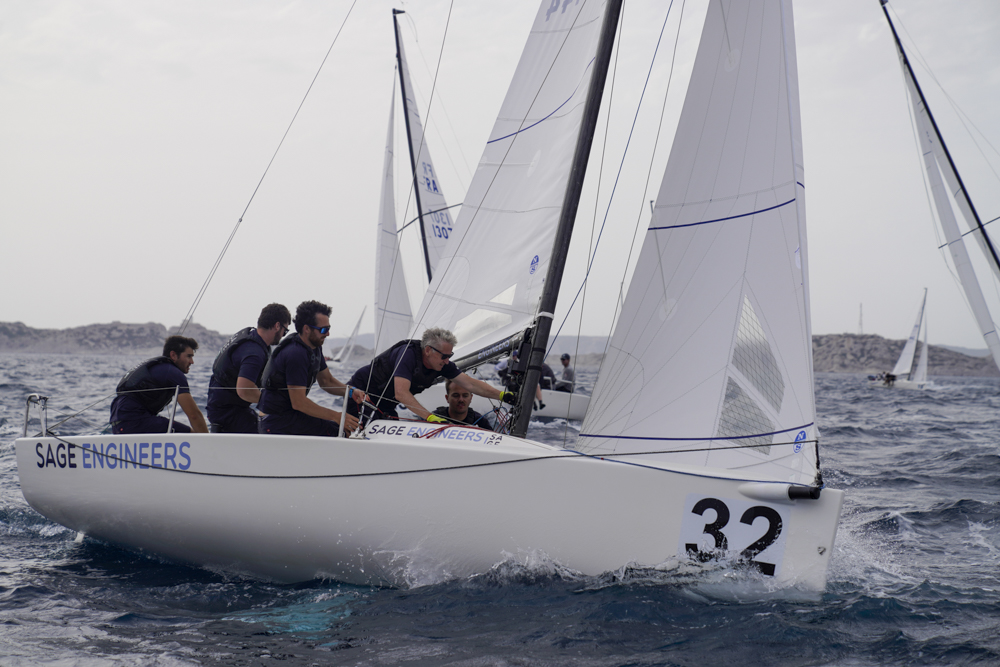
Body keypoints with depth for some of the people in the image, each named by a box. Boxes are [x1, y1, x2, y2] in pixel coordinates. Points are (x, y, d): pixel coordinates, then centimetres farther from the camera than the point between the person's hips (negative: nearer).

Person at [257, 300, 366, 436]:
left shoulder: (315, 347, 7)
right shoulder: (295, 354, -23)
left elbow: (327, 380, 18)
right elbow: (298, 403, -25)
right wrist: (337, 416, -24)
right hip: (277, 423, -10)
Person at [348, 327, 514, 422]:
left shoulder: (442, 364, -9)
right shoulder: (408, 354, -32)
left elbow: (470, 383, -7)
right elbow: (401, 393, -40)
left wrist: (502, 395, -17)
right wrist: (430, 417, -47)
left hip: (385, 405, 7)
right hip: (361, 391, -7)